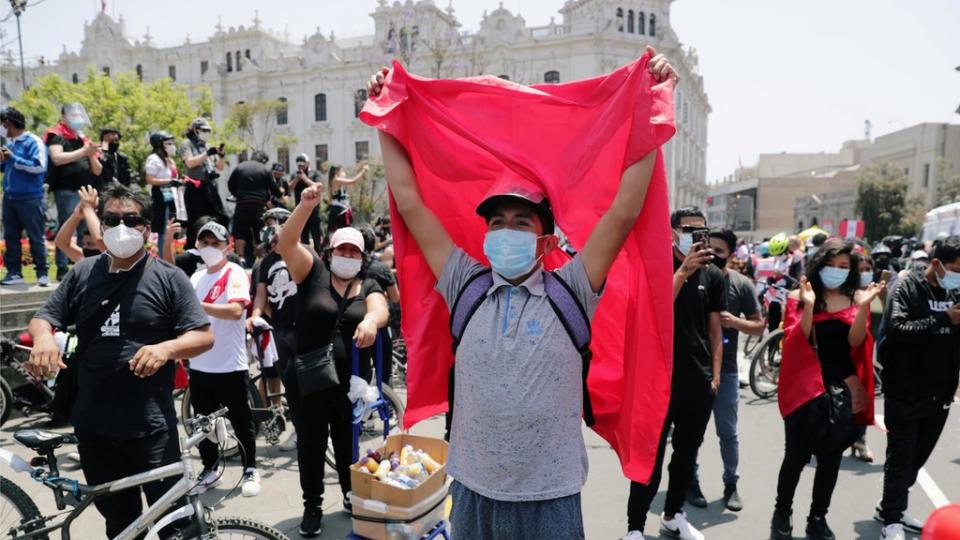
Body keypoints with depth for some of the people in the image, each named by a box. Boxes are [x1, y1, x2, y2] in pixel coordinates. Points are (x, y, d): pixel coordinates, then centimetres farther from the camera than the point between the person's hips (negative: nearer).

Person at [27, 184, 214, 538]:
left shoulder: (168, 277, -5)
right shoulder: (82, 273, 7)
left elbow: (203, 336, -7)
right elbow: (44, 317, 11)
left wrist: (166, 348, -26)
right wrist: (43, 337, -13)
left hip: (152, 425, -4)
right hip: (92, 424, 4)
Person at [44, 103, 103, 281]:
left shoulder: (84, 140, 18)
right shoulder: (57, 136, 2)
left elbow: (98, 171, 16)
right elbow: (57, 158, -18)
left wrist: (92, 155, -2)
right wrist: (83, 151, -17)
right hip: (67, 191, -6)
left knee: (86, 231, 5)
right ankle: (62, 270, -3)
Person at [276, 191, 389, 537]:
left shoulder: (368, 287, 3)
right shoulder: (313, 273, -1)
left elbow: (381, 310, -17)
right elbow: (286, 243, -14)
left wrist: (370, 320, -41)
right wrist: (306, 206, -28)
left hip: (351, 381, 2)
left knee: (348, 443, 16)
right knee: (311, 444, 10)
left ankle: (352, 496, 37)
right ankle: (312, 506, 26)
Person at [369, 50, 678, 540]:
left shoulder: (570, 292, -6)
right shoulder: (467, 289, -1)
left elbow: (625, 210, -12)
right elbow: (410, 205, 0)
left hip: (551, 497, -2)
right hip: (473, 492, 2)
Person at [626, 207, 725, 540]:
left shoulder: (713, 274, 7)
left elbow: (715, 329, 11)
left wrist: (715, 374, 7)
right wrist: (684, 270, -26)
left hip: (699, 381, 5)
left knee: (687, 453, 15)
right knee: (651, 456, -2)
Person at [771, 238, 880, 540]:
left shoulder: (857, 298, 5)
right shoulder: (799, 297, -2)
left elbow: (856, 342, -6)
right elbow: (795, 342, -12)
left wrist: (864, 305, -18)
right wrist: (808, 305, -23)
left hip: (844, 389, 3)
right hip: (806, 387, -3)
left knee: (831, 457, 12)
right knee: (796, 455, 3)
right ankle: (782, 515, 20)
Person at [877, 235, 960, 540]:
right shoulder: (908, 289, -9)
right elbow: (897, 329, -23)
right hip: (905, 393, -6)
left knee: (918, 457, 16)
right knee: (901, 458, 2)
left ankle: (892, 508, 32)